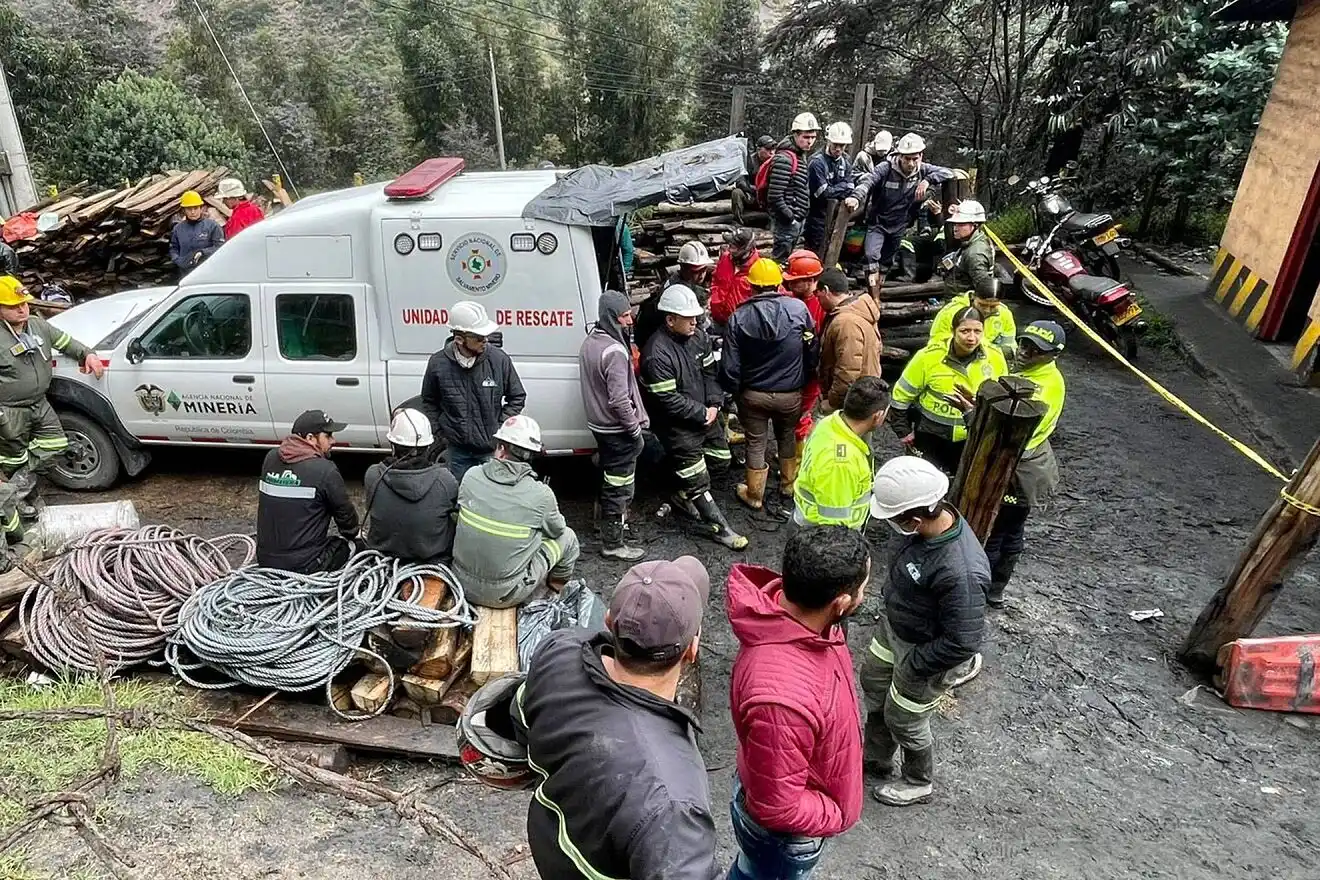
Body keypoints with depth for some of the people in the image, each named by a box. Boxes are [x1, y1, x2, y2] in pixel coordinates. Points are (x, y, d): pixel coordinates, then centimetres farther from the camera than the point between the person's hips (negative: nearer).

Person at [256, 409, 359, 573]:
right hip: (304, 565, -7)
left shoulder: (270, 459, 1)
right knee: (357, 545, 14)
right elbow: (345, 512, -4)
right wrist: (352, 534, 18)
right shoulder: (325, 470, -17)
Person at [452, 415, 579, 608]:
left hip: (463, 585, 4)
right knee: (567, 537, 13)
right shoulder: (542, 495, -18)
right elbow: (557, 530, 2)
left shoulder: (471, 476, -10)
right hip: (505, 595, -4)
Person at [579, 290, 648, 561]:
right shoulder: (615, 351, -25)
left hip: (598, 424, 9)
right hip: (618, 430, -9)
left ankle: (612, 516, 45)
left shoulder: (589, 342, 5)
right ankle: (613, 543, 12)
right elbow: (620, 400, -28)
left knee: (609, 478, 26)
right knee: (620, 486, 2)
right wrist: (636, 429, -14)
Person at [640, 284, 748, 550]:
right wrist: (702, 413, -17)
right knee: (697, 477, -1)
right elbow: (667, 399, -24)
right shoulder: (657, 354, -24)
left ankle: (683, 496, 40)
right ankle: (720, 527, 10)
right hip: (677, 426, -9)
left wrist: (714, 404, -4)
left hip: (704, 416, 9)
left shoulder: (694, 339, 3)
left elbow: (709, 372, 12)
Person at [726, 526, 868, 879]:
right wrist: (837, 814, -14)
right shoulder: (783, 697, -46)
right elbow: (778, 809, -32)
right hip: (782, 834, -7)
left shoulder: (791, 607, -20)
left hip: (797, 795, 7)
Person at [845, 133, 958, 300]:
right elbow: (867, 182, -32)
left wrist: (928, 180, -28)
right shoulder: (886, 168, -18)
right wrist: (856, 198, -54)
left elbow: (949, 172, -10)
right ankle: (874, 299, -19)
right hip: (878, 223, -4)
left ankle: (877, 290, 34)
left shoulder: (923, 170, -7)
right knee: (872, 256, -23)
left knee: (886, 262, 17)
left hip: (898, 227, 4)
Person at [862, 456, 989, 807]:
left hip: (923, 651, -8)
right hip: (892, 627, 8)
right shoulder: (933, 518, -17)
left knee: (903, 719, 15)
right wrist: (888, 613, 13)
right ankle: (876, 758, 52)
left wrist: (913, 667, -18)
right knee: (873, 683, 26)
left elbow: (962, 643, -31)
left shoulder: (961, 572, -42)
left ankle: (918, 783, 46)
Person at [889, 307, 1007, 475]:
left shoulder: (995, 357, -10)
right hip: (932, 437, -3)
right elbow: (901, 396, -8)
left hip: (973, 439, 3)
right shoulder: (929, 356, -19)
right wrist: (903, 432, -3)